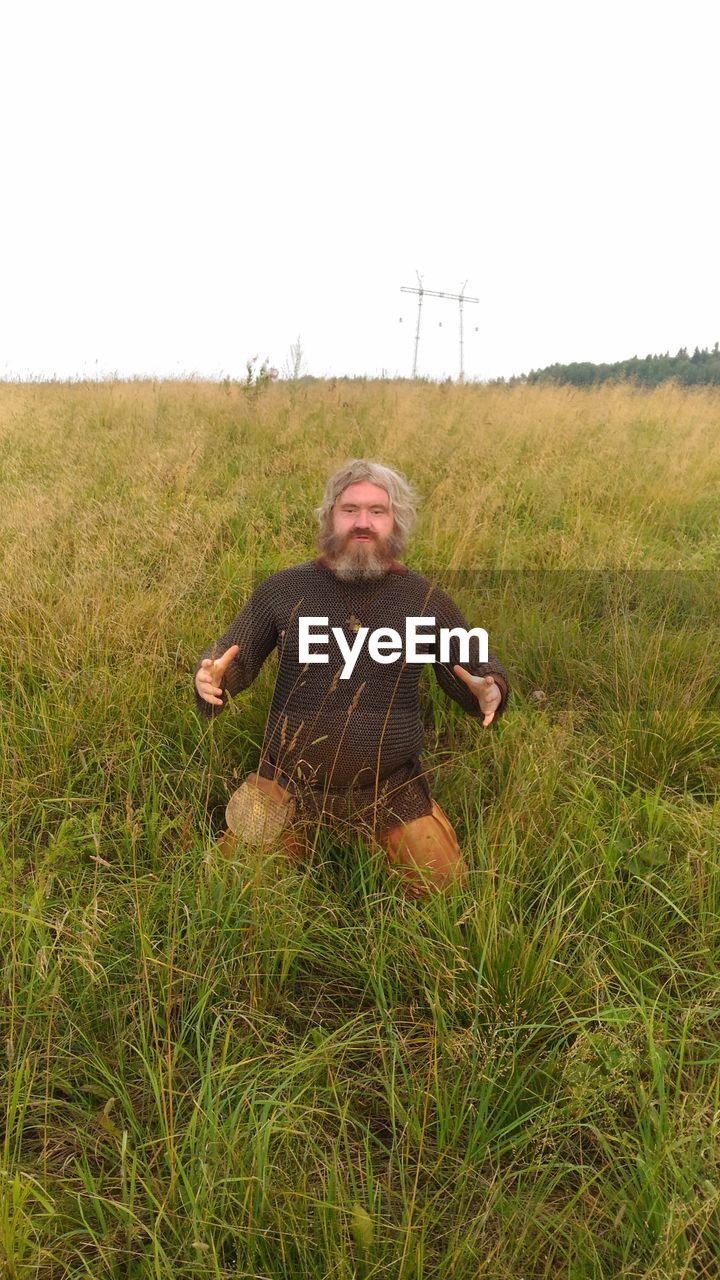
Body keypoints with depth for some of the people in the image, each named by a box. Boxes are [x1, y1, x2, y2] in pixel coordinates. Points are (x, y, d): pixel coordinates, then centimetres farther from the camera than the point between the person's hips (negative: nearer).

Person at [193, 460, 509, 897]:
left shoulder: (427, 599, -3)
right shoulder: (284, 589, -4)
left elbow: (478, 671, 7)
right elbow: (234, 660, 4)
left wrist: (490, 689, -16)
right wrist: (212, 677, -19)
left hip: (393, 790, 0)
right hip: (290, 783, 0)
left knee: (446, 889, 2)